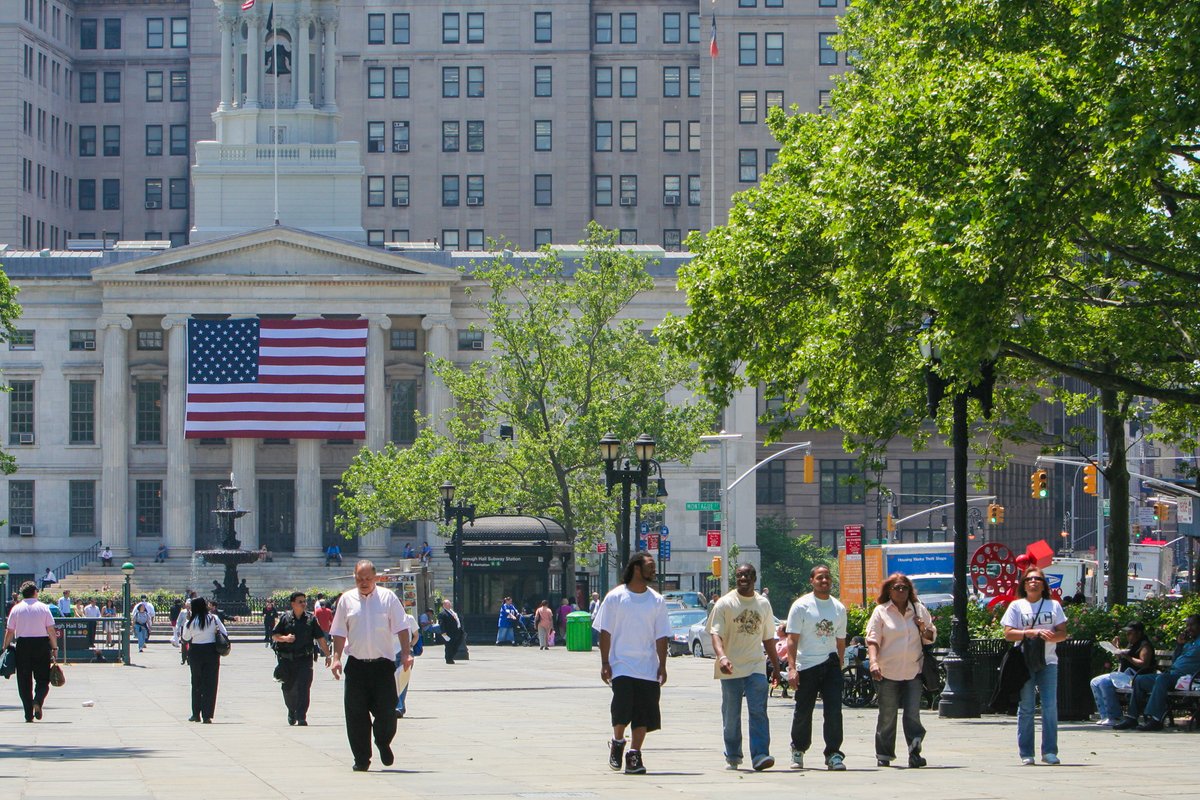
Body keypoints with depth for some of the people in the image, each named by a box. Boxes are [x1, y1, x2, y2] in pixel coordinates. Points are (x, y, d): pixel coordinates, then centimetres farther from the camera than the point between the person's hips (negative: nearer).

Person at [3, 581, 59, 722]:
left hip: (22, 645, 1)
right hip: (42, 644, -1)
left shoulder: (16, 609, 2)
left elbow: (9, 631, 1)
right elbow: (51, 630, -3)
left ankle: (29, 714, 4)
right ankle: (38, 701, -20)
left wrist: (5, 647, 10)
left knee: (24, 681, 7)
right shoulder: (43, 608, 0)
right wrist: (55, 648, 2)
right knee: (43, 679, 7)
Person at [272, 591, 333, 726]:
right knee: (288, 688, 11)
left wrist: (328, 654, 4)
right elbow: (274, 635, 5)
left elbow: (320, 638, 6)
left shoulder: (311, 619, 4)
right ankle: (292, 711, 36)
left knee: (303, 687, -12)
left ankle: (301, 717, -13)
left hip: (304, 659, -1)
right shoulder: (285, 618, 3)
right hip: (286, 659, 1)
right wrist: (285, 638, -15)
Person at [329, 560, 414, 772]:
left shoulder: (388, 597, 3)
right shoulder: (347, 600, 8)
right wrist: (336, 657, 0)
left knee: (387, 710, -4)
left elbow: (401, 627, 3)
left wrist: (405, 653, -6)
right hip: (356, 665, 1)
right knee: (356, 714, -1)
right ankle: (361, 759, 8)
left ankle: (383, 743, 25)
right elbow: (340, 633, 10)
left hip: (383, 664, -1)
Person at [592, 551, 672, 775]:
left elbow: (661, 636, 8)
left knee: (644, 714, 0)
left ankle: (634, 754, 9)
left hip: (648, 668, 3)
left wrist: (662, 665, -1)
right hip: (621, 665, -3)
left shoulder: (657, 601, 8)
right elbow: (605, 632, 1)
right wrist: (605, 663, -4)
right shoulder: (615, 597, 0)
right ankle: (617, 742, 15)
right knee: (622, 709, -12)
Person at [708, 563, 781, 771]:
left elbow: (768, 638, 20)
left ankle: (759, 756, -17)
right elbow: (716, 633, -10)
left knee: (758, 711, -11)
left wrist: (776, 666, 19)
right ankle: (733, 757, 19)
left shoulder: (763, 604, 11)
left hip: (756, 668, 2)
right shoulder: (725, 604, -1)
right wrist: (722, 657, -28)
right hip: (731, 669, -2)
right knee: (731, 715, 6)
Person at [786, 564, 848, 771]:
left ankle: (833, 754, -5)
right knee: (803, 712, 6)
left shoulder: (839, 608, 11)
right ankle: (798, 750, 25)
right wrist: (792, 668, -15)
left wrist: (839, 666, 13)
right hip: (806, 666, -3)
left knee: (834, 711, -8)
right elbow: (792, 639, -6)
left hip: (830, 663, 3)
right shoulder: (801, 606, -2)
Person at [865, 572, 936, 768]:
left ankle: (915, 753, -6)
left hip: (913, 671, 1)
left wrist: (925, 630, -6)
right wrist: (873, 662, -19)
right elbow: (872, 639, -3)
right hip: (888, 672, -1)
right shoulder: (881, 612, 3)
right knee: (887, 715, 4)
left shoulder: (919, 610, 10)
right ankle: (884, 755, 13)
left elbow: (931, 638, 17)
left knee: (913, 714, -7)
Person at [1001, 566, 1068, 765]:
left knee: (1050, 706, -6)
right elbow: (1008, 634, -1)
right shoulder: (1017, 606, 8)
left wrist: (1050, 636, -14)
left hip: (1048, 661, 1)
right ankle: (1026, 754, 2)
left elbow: (1063, 633, 7)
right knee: (1025, 707, -1)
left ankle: (1050, 751, -3)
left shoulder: (1053, 605, 13)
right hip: (1024, 661, -1)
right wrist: (1032, 632, -14)